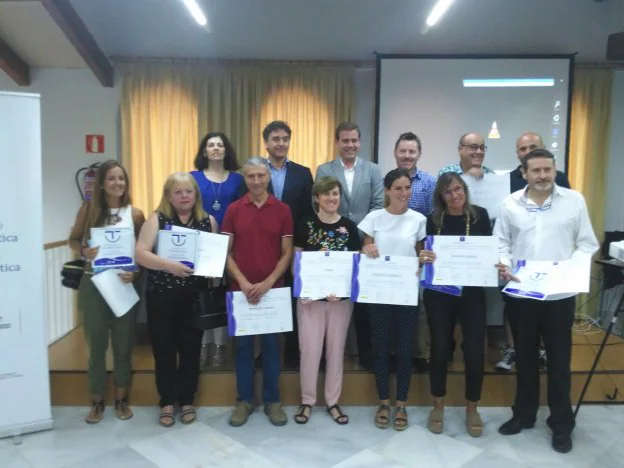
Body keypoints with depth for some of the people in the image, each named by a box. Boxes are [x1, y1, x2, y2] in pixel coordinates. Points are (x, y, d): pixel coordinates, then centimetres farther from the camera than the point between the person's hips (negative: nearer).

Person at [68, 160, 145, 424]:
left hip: (125, 285, 0)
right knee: (96, 344, 10)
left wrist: (135, 273, -15)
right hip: (93, 284, 0)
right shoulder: (88, 209, -1)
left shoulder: (135, 214, -2)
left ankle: (121, 399, 27)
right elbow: (73, 240, 6)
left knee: (123, 344, 10)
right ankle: (97, 401, 26)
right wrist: (83, 251, -15)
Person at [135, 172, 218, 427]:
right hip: (161, 295, -1)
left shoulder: (208, 221, 5)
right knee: (164, 349, 7)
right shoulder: (157, 219, -2)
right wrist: (169, 265, -25)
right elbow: (141, 254, -11)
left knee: (191, 347, 10)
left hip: (195, 296, 2)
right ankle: (167, 402, 24)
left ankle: (187, 400, 26)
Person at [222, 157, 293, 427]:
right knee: (243, 345, 9)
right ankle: (244, 400, 23)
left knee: (271, 344, 8)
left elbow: (287, 253, -1)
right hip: (241, 289, 1)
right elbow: (226, 251, 1)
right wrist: (243, 282, -11)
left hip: (273, 288, 0)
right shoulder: (233, 210, 1)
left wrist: (268, 282, -12)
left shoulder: (282, 210, 0)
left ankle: (272, 400, 22)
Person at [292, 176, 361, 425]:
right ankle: (307, 400, 19)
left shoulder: (349, 227, 2)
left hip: (341, 297, 2)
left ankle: (333, 401, 25)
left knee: (336, 349, 10)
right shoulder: (305, 225, -1)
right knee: (310, 349, 1)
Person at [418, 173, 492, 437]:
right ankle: (438, 406, 25)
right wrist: (423, 258, -20)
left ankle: (472, 408, 23)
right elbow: (428, 253, 2)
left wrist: (496, 265, -16)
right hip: (438, 292, 0)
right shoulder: (433, 220, -1)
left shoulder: (480, 215, 0)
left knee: (475, 349, 1)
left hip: (472, 291, 0)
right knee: (440, 347, 6)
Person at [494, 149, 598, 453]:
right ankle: (524, 414, 31)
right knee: (524, 356, 15)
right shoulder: (511, 203, 3)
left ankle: (561, 424, 24)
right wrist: (504, 264, -14)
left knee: (559, 359, 8)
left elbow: (587, 243, 1)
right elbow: (501, 243, 5)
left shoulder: (574, 200, 0)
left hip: (560, 294, -1)